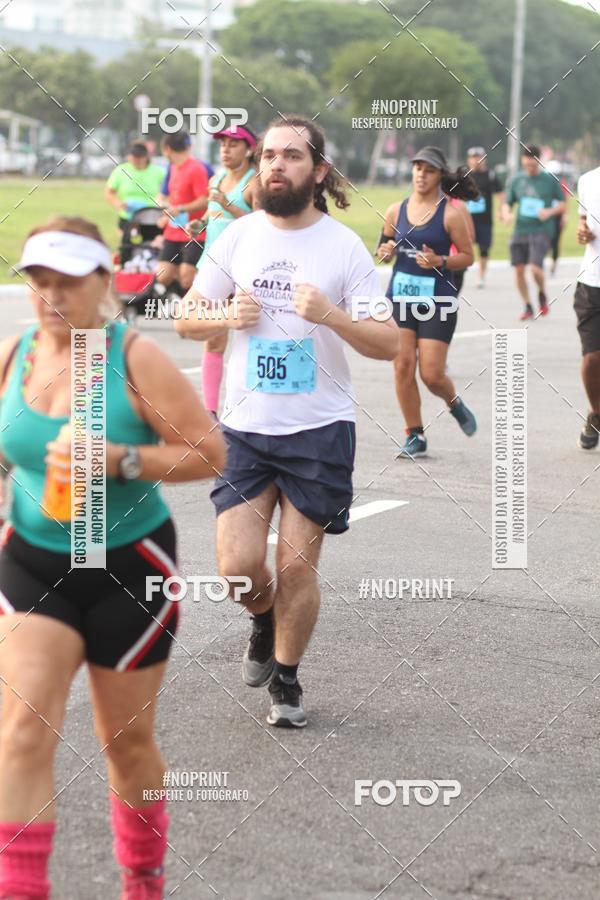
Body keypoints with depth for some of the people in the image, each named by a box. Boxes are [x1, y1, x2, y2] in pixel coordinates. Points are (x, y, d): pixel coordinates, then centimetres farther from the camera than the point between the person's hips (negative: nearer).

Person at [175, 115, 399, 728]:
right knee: (237, 566, -6)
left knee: (297, 565, 1)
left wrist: (331, 315, -26)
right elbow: (187, 319, 9)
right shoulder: (237, 237, 2)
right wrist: (227, 316, -12)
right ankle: (265, 621, 30)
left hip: (320, 430, -2)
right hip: (246, 428, 2)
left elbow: (389, 344, -8)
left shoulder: (344, 247, -6)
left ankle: (285, 678, 24)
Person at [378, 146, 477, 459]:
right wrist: (384, 251, -6)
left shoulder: (451, 213, -6)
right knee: (403, 366, -3)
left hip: (437, 302, -4)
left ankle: (455, 403, 29)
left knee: (431, 373, -6)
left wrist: (439, 262, -20)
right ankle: (415, 436, 9)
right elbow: (385, 249, 17)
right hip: (399, 296, 4)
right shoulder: (396, 211, 6)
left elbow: (468, 256, -3)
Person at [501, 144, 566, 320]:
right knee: (518, 270, 1)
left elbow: (562, 205, 7)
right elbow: (507, 203, 13)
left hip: (541, 231, -4)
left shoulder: (550, 180, 1)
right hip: (520, 231, 4)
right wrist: (506, 214, -10)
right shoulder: (516, 180, 8)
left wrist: (550, 211, -13)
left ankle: (542, 295, 12)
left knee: (535, 268, -18)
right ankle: (527, 307, 18)